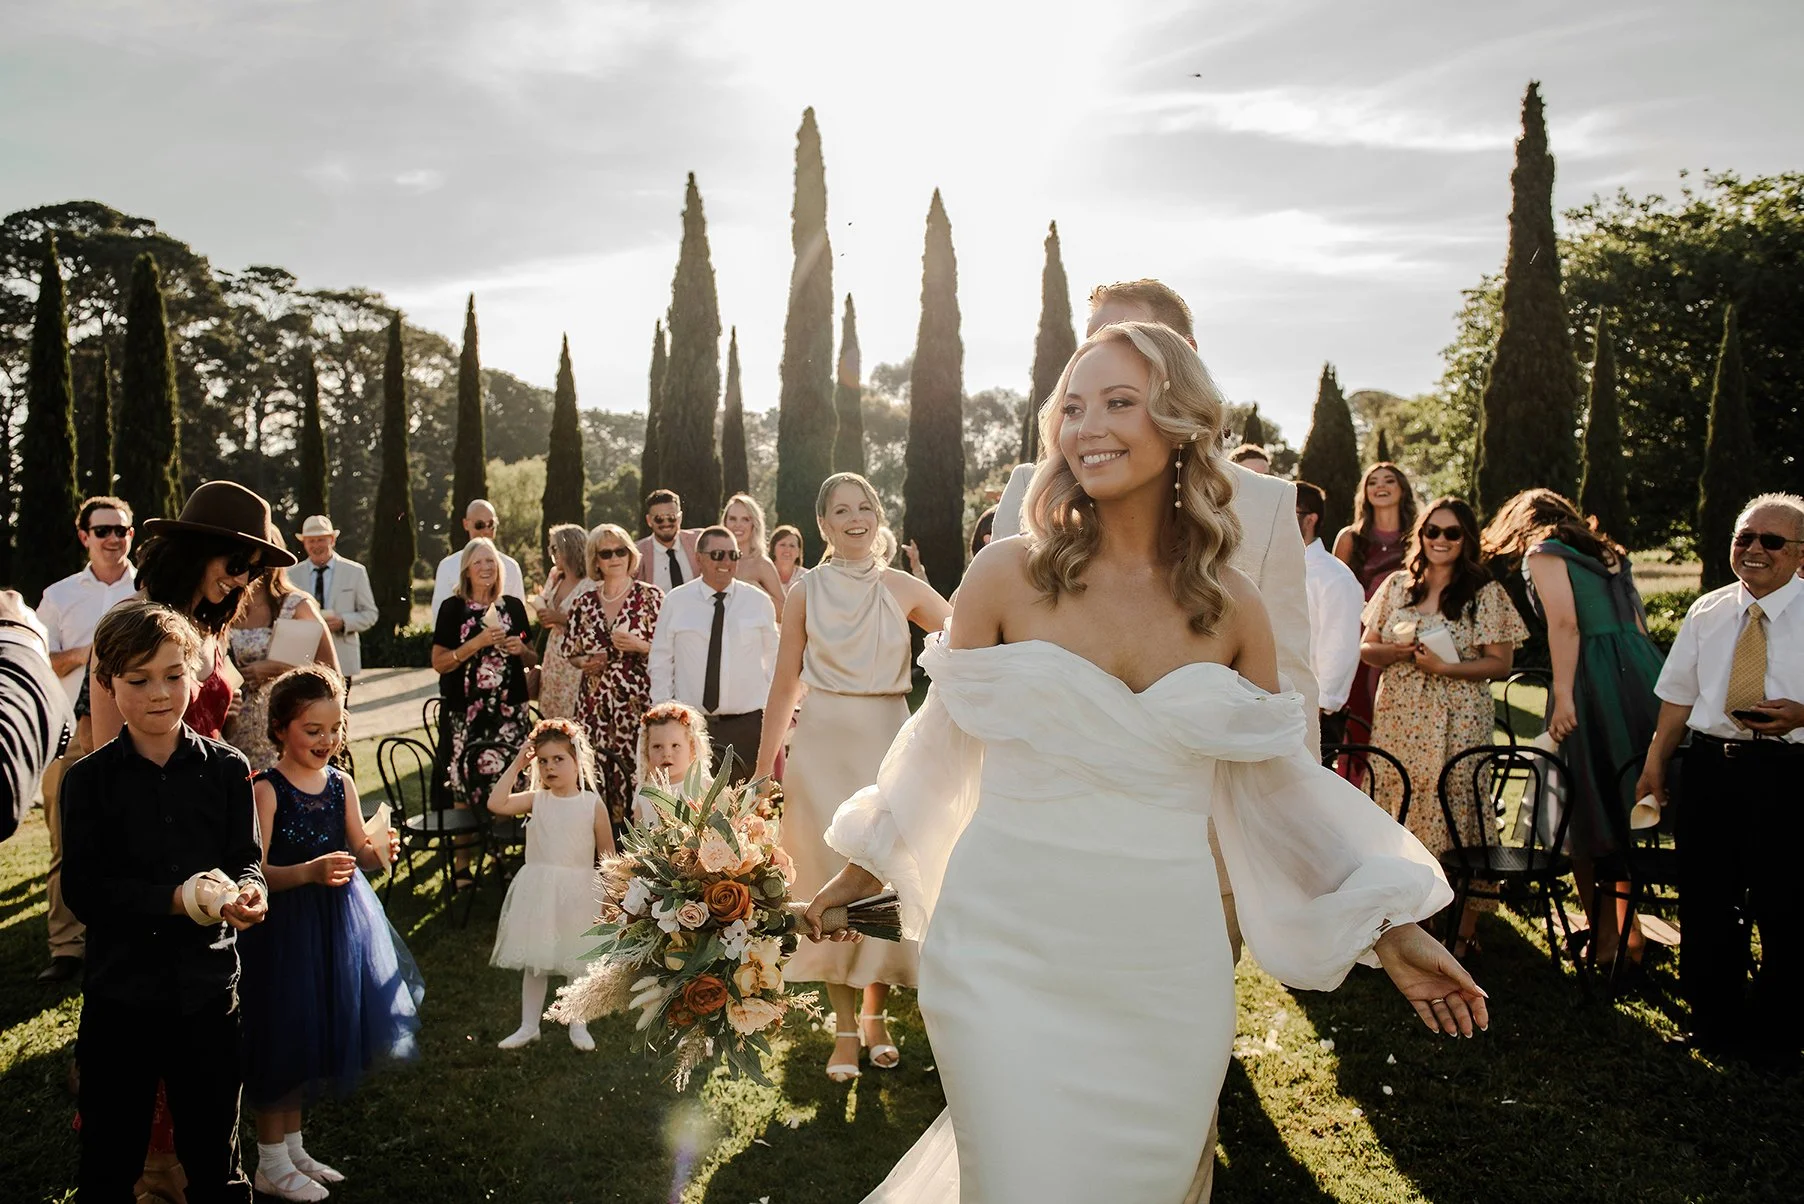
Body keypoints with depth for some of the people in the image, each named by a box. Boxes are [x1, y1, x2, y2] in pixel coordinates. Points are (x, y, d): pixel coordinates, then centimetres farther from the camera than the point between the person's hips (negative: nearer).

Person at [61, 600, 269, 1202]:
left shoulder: (225, 767, -2)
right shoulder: (89, 779, -6)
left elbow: (247, 859, 0)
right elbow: (83, 891, -11)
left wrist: (247, 893, -23)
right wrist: (176, 900, -23)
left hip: (208, 987, 1)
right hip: (120, 989, -1)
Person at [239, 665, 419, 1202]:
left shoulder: (341, 784, 4)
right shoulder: (267, 789, -14)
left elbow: (360, 853, 7)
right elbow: (254, 873, -19)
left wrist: (380, 850, -14)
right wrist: (309, 871, -34)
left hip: (338, 922, 6)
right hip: (286, 926, -6)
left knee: (317, 1036, 16)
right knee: (284, 1035, 3)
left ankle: (293, 1147, 33)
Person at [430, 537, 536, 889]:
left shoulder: (513, 606, 11)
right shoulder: (453, 608, 2)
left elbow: (531, 660, 20)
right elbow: (439, 662, -4)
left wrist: (520, 649, -2)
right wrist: (477, 642, -13)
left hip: (510, 710, 3)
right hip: (467, 712, -3)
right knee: (465, 786, -5)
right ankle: (462, 864, 4)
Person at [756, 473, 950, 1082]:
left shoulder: (903, 588, 2)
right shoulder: (806, 593, 2)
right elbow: (785, 684, 4)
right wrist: (764, 768, 5)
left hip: (887, 741, 0)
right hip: (823, 743, 0)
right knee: (831, 883, 2)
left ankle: (876, 1014, 23)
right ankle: (845, 1029, 13)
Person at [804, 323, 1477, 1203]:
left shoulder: (1231, 604, 1)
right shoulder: (1008, 575, -5)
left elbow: (1276, 778, 10)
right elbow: (944, 740, 6)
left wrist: (1388, 930, 9)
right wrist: (862, 868, 15)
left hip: (1163, 967, 3)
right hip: (1010, 954, -2)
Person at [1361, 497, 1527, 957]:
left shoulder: (1485, 593, 0)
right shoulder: (1397, 585, 11)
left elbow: (1501, 663, -3)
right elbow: (1366, 647, 12)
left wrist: (1445, 666, -16)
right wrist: (1394, 650, -9)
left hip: (1458, 724, -4)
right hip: (1398, 720, 4)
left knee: (1456, 813, -3)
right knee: (1397, 810, 3)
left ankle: (1463, 933, 6)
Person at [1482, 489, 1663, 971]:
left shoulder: (1542, 552, 2)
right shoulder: (1608, 553, 24)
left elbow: (1565, 623, -12)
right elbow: (1638, 624, 19)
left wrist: (1563, 694, -16)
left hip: (1595, 679, -8)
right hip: (1645, 674, 8)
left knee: (1586, 810, 1)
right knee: (1632, 805, 13)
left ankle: (1604, 939, 6)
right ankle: (1630, 932, 19)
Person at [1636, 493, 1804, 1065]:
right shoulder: (1706, 613, 12)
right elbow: (1678, 695, 15)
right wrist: (1654, 764, 13)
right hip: (1711, 765, 4)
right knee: (1705, 900, 10)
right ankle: (1715, 1022, 26)